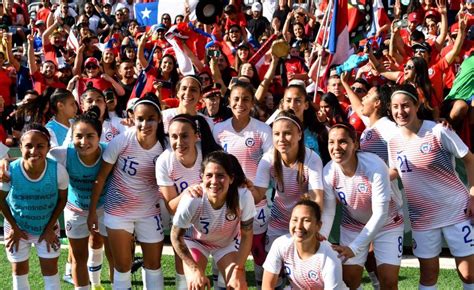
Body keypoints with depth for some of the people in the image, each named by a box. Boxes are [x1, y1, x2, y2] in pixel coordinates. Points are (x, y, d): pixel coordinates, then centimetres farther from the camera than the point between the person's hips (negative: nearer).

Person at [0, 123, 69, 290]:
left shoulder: (58, 170, -29)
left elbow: (62, 199, -9)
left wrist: (50, 228, -7)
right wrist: (14, 227, -5)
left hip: (47, 227, 0)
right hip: (17, 227, 0)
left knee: (51, 271, 8)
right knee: (19, 271, 16)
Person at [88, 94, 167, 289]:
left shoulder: (165, 146, -13)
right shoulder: (122, 141, -18)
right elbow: (101, 176, -9)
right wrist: (92, 211, -6)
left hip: (149, 212, 2)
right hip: (118, 211, -2)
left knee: (153, 263, 12)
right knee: (122, 265, 10)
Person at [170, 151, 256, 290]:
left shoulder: (243, 197, -36)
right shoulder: (191, 200, -38)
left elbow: (246, 235, -16)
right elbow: (176, 237, -19)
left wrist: (238, 269, -17)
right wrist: (196, 270, -19)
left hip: (228, 242, 1)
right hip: (196, 240, -1)